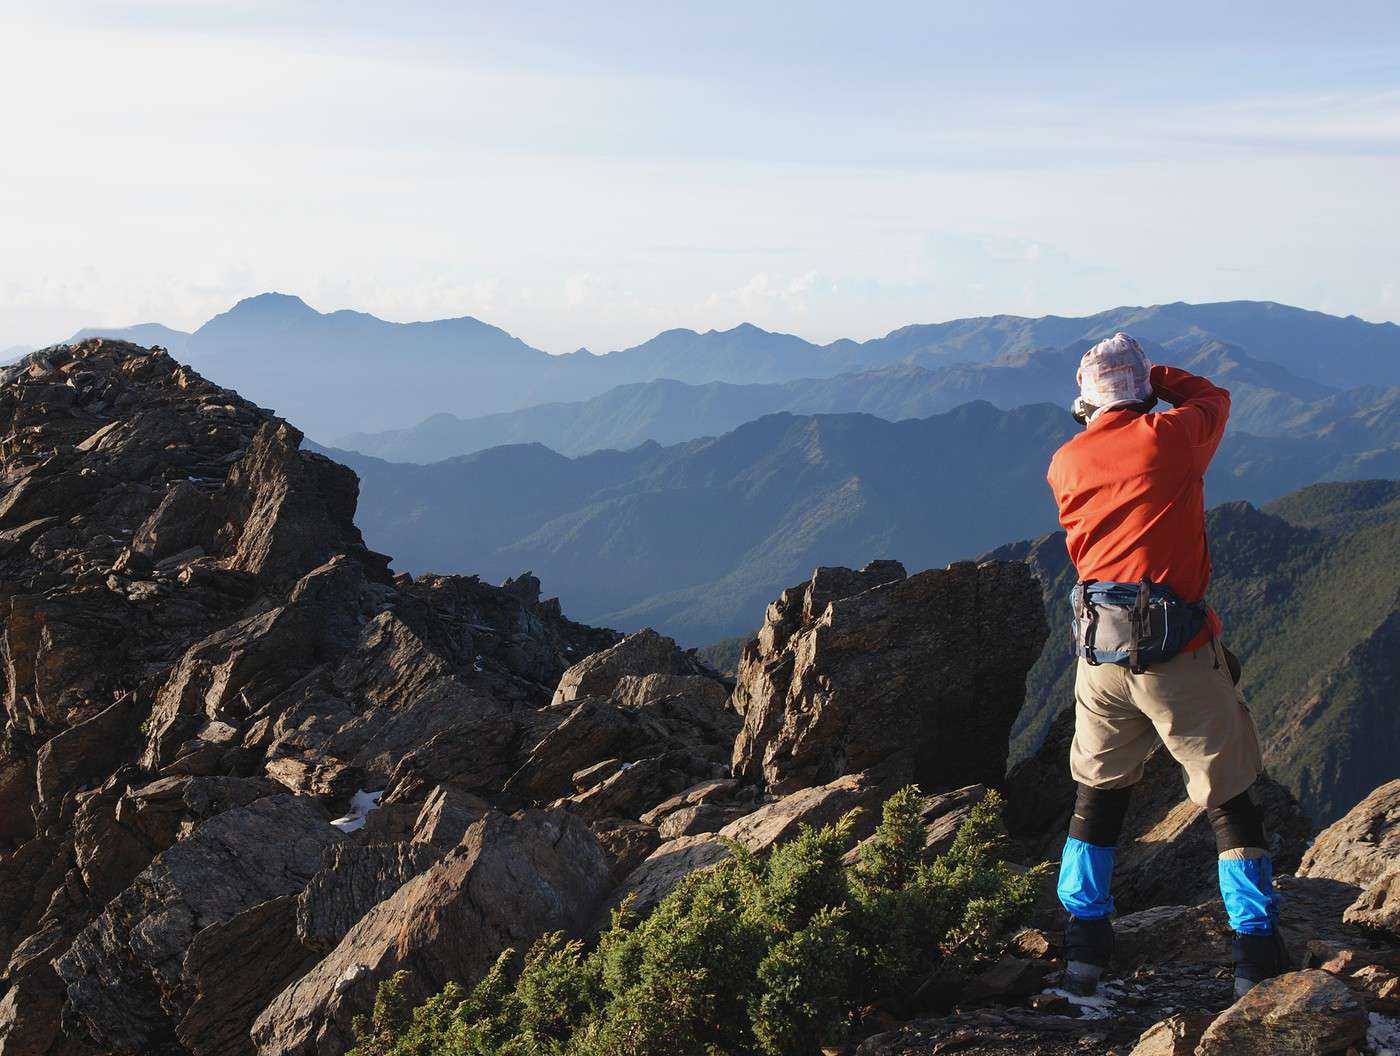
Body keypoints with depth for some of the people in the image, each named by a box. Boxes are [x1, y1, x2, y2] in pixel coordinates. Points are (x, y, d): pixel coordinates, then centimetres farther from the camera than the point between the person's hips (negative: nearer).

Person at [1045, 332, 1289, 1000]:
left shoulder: (1064, 463, 4)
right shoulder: (1171, 436, -7)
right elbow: (1214, 397, 14)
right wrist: (1155, 377, 24)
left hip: (1100, 652, 4)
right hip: (1178, 653, -4)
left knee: (1098, 792, 18)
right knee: (1228, 799, 7)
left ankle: (1084, 945, 19)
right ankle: (1257, 953, 7)